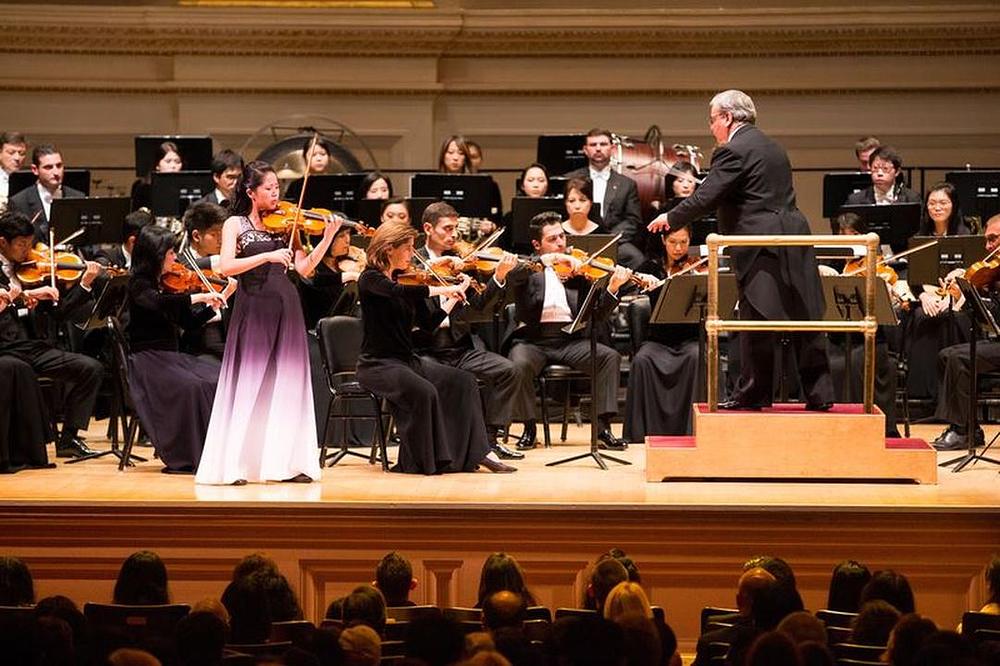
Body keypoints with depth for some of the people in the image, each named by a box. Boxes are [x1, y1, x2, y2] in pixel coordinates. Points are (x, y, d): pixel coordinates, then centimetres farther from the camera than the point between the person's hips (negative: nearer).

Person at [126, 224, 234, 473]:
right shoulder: (139, 285, -9)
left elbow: (190, 322, 17)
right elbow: (158, 303, -32)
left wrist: (218, 300, 8)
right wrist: (200, 297, -33)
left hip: (173, 357, 7)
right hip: (148, 359, -7)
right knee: (191, 387, -31)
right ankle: (184, 459, -23)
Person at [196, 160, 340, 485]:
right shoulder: (235, 224, 1)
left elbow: (304, 267, 4)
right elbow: (226, 267, -13)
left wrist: (328, 238, -8)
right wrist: (268, 256, -21)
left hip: (285, 308, 4)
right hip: (253, 309, -4)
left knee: (288, 385, 1)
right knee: (248, 386, -6)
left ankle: (286, 462, 4)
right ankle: (236, 463, -4)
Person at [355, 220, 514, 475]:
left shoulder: (405, 279, 12)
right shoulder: (370, 279, -10)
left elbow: (428, 325, 14)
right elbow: (397, 292, -33)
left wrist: (454, 298, 4)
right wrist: (444, 289, -29)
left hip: (407, 360, 8)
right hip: (377, 365, -8)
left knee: (463, 381, -10)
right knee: (424, 392, -32)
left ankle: (478, 452, -12)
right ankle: (419, 462, -17)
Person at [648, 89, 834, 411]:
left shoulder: (734, 151, -10)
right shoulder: (772, 147, 19)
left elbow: (706, 197, -13)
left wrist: (671, 218, 0)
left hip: (760, 245, -9)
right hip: (793, 237, 9)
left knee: (757, 321, -2)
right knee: (804, 318, 7)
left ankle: (752, 394, 4)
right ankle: (819, 393, 8)